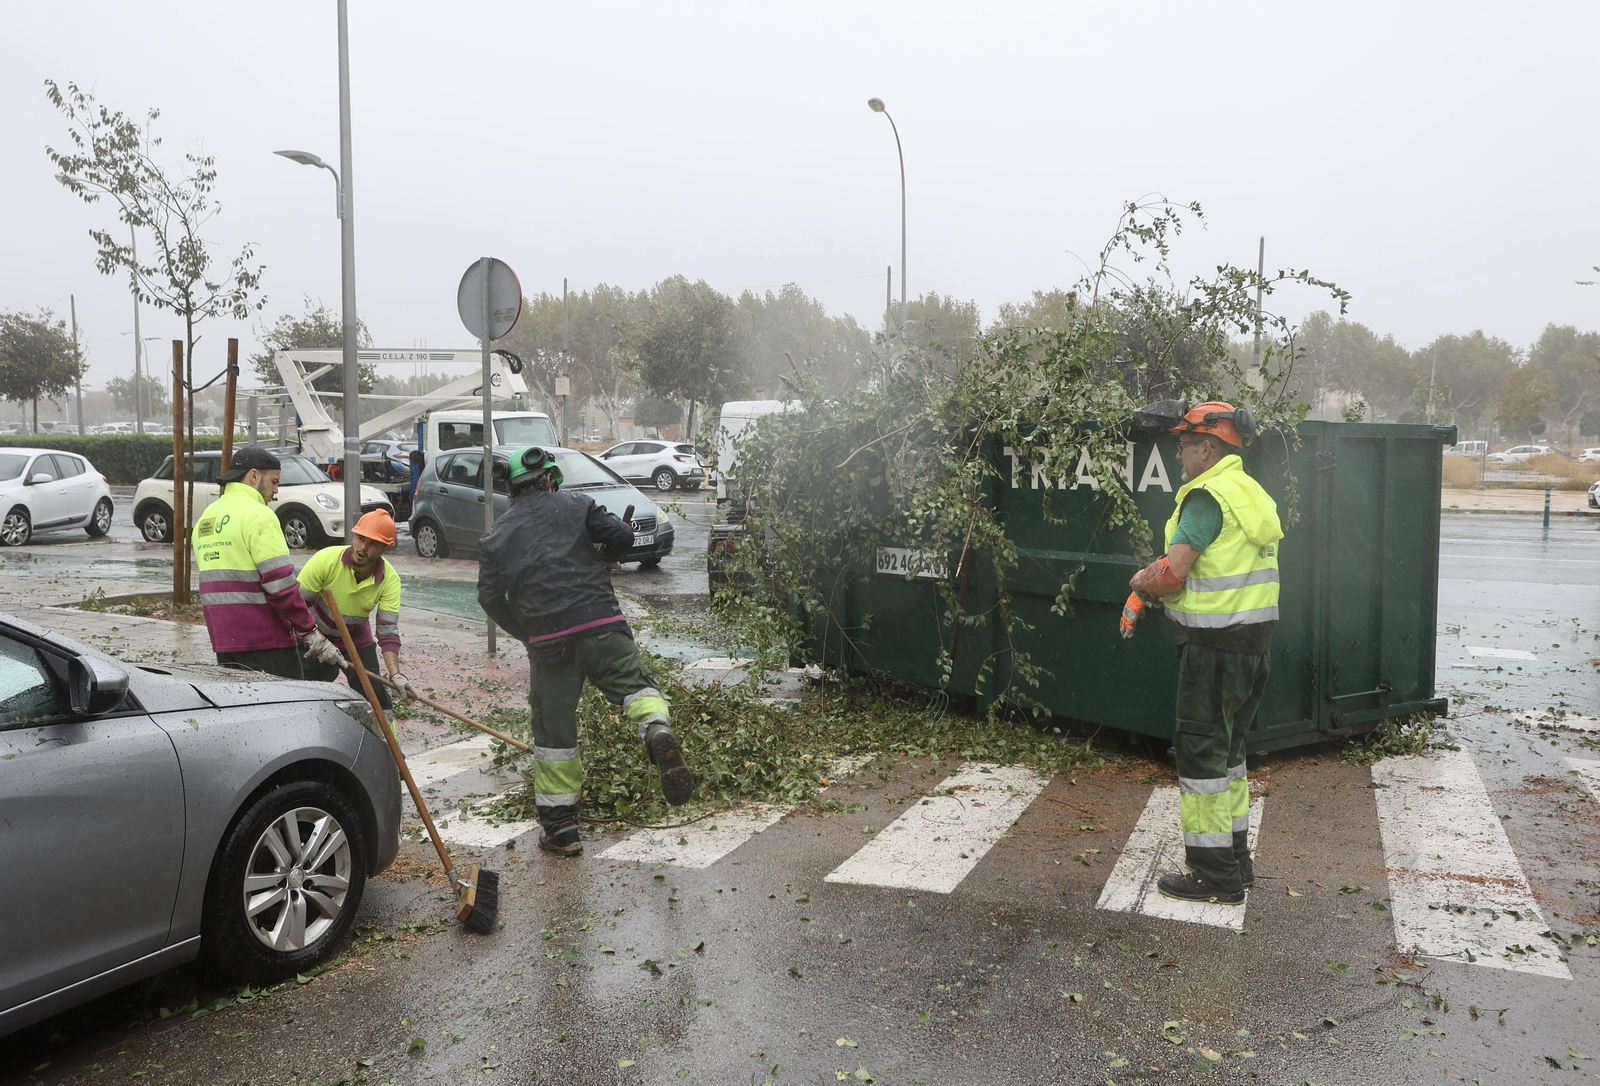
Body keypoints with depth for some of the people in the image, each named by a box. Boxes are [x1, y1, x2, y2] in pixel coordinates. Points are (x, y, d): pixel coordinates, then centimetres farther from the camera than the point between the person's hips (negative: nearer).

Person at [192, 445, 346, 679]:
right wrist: (309, 632, -12)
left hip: (223, 641, 9)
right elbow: (281, 583, -18)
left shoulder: (205, 518, 16)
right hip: (265, 642, -9)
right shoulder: (258, 515, -12)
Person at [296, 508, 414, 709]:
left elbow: (388, 630, -26)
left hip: (356, 639, 2)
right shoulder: (326, 559, -29)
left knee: (376, 697, -1)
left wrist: (395, 674, -38)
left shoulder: (390, 579, -23)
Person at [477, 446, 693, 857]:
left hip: (547, 642, 2)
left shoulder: (498, 533, 15)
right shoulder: (575, 504, 10)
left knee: (553, 730, 9)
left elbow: (490, 597, 9)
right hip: (600, 624, -2)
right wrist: (598, 557, 21)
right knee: (636, 683, 7)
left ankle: (560, 827, 13)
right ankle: (658, 730, -29)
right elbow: (621, 536, 0)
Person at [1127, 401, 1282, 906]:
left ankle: (1214, 875, 7)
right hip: (1254, 639, 10)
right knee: (1228, 750, 19)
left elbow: (1172, 575, -21)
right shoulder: (1254, 493, 14)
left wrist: (1142, 581, 0)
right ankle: (1235, 858, 30)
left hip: (1214, 646, -10)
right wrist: (1162, 576, 8)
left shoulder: (1207, 496, -16)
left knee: (1201, 753, 0)